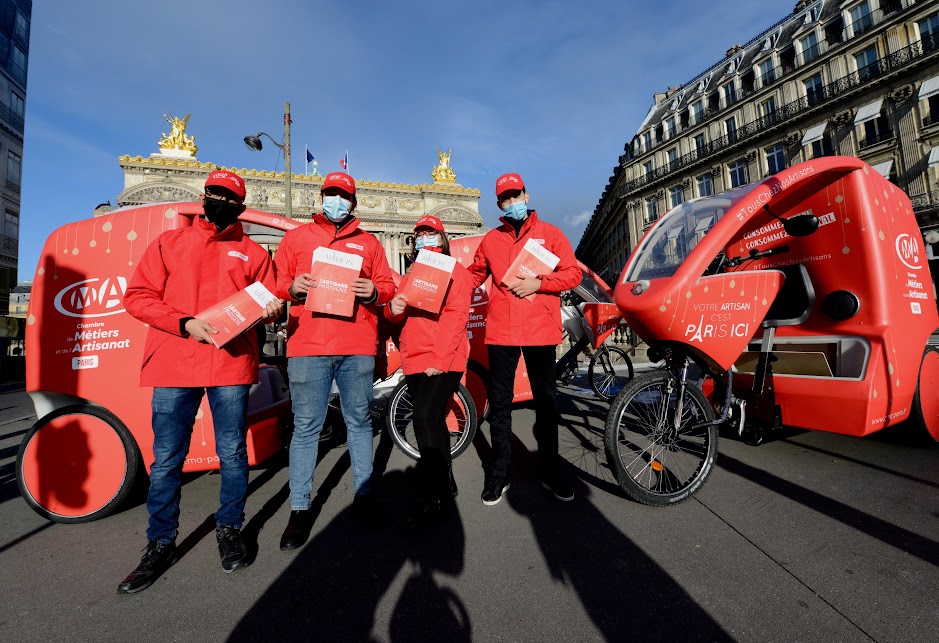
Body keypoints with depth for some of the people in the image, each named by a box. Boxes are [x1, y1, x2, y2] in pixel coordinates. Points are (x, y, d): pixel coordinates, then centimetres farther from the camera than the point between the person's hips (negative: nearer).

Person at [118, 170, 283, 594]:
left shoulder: (253, 253, 13)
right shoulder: (168, 243, 14)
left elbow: (270, 302, 12)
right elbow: (138, 296, 6)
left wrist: (271, 307, -13)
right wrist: (186, 323, -11)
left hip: (231, 365, -1)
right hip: (173, 365, 1)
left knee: (233, 454, 7)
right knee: (166, 459, 8)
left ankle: (229, 529, 26)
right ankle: (161, 544, 26)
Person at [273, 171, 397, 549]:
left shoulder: (368, 243, 16)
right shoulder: (297, 237, 16)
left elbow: (387, 287, 14)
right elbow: (275, 283, 13)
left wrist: (374, 292, -8)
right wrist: (291, 288, -9)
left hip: (358, 347, 1)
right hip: (307, 346, 0)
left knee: (359, 421, 9)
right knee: (306, 427, 2)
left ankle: (363, 494, 24)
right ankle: (300, 508, 17)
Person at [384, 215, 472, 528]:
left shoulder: (454, 271, 3)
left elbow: (455, 317, -9)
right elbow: (400, 318, 18)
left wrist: (440, 359, -18)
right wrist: (393, 308, -7)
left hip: (444, 361, -6)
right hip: (414, 362, 7)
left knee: (426, 419, -16)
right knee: (432, 421, 13)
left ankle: (433, 496, -2)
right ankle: (446, 485, 28)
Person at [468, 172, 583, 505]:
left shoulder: (549, 234, 6)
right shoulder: (490, 240, 11)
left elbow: (573, 273, 2)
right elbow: (474, 276, 16)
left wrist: (538, 283, -12)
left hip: (540, 329, -1)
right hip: (501, 331, 1)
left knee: (546, 400, 10)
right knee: (499, 402, 6)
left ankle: (550, 470, 27)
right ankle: (499, 473, 21)